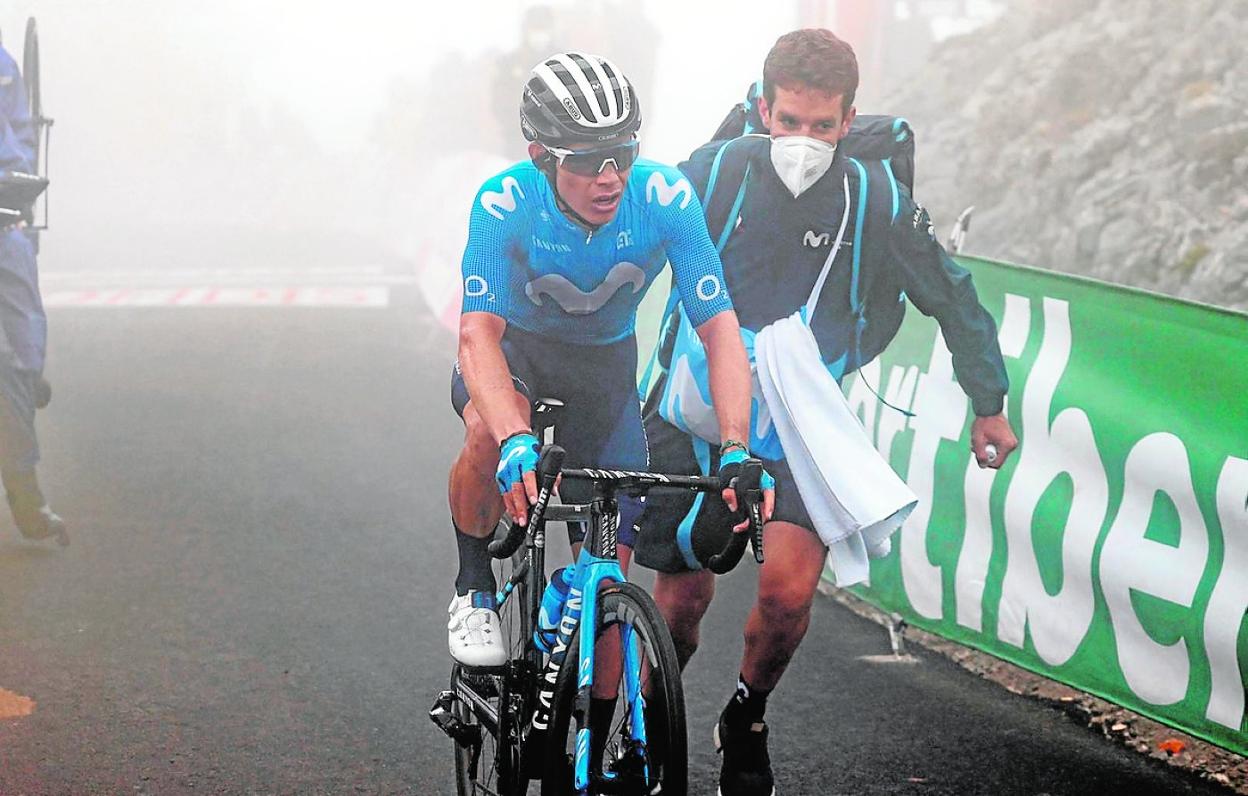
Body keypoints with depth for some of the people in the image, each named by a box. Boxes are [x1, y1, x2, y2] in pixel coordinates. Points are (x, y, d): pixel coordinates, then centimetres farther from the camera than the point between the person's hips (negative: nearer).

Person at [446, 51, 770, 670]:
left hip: (605, 360, 2)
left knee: (609, 574, -2)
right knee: (490, 434, -37)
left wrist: (736, 450, -44)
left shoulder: (667, 199, -29)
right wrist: (515, 443, -59)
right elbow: (478, 334, -42)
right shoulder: (504, 203, -33)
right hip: (516, 345, -2)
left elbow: (720, 329, -29)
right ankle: (474, 589, -12)